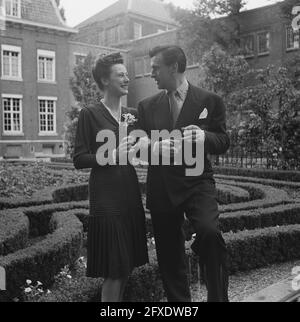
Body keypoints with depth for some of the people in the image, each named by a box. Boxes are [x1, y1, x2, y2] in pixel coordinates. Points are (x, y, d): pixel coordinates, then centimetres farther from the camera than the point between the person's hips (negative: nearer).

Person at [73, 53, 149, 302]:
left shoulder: (133, 114, 12)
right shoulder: (90, 114, -4)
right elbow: (79, 160, -8)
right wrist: (113, 154, -19)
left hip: (130, 193, 6)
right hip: (106, 196, -6)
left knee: (128, 265, 14)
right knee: (114, 270, -2)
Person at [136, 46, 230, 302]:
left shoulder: (209, 101, 3)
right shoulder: (147, 106, 10)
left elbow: (223, 144, 3)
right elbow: (141, 146, 11)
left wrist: (204, 136, -19)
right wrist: (150, 146, -13)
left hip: (197, 182, -3)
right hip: (162, 188, 3)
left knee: (209, 232, -28)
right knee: (169, 255, 9)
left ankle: (218, 297, -8)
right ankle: (178, 299, 29)